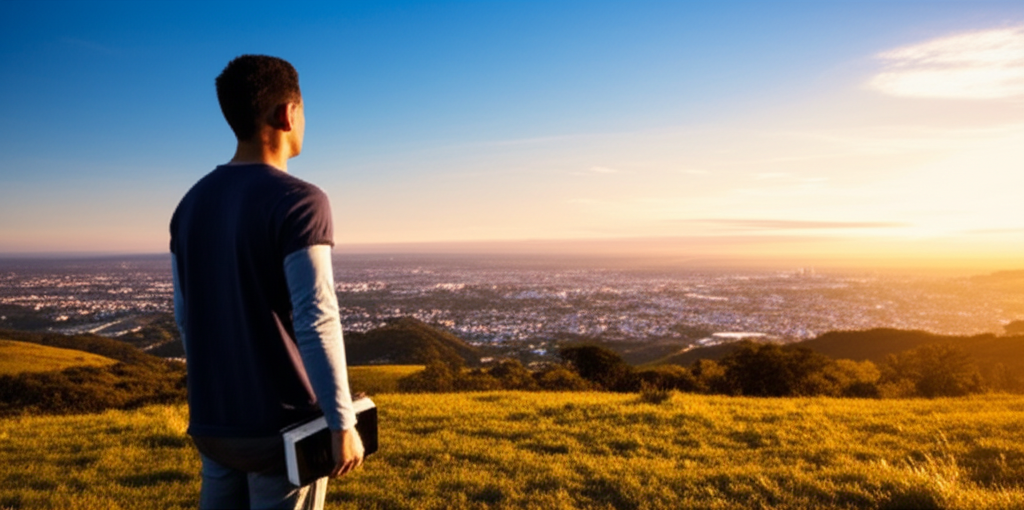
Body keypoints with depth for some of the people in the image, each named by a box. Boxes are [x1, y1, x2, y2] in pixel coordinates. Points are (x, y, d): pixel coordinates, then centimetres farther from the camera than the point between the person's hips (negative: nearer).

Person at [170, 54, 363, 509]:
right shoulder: (298, 201, -16)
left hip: (213, 423, 7)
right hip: (282, 426, -6)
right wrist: (344, 424, -17)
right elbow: (316, 322, -23)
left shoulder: (192, 204, 6)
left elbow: (185, 315, 12)